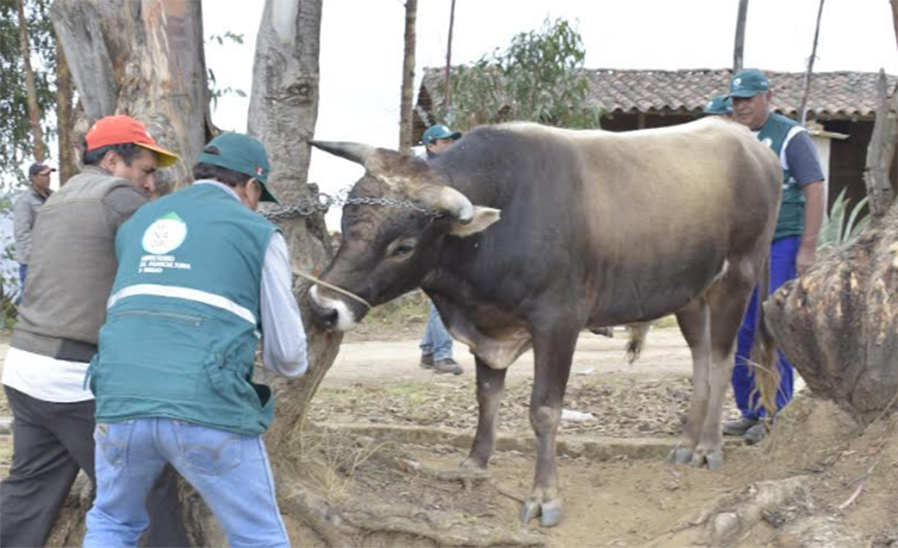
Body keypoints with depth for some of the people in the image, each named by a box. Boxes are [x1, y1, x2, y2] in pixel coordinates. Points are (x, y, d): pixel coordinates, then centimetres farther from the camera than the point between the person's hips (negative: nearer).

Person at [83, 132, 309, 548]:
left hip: (122, 402, 4)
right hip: (209, 409, -4)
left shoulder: (137, 223, 23)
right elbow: (287, 356, 8)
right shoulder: (259, 234, 8)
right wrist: (293, 363, 34)